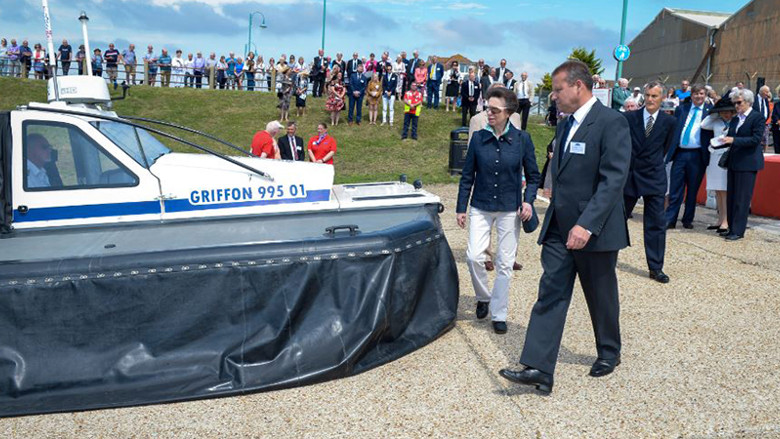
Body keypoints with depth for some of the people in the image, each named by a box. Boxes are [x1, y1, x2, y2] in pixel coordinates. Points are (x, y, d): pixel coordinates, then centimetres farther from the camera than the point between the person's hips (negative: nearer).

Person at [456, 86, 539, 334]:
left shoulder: (522, 139, -4)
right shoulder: (478, 138, -2)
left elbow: (533, 175, 4)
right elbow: (467, 176, 4)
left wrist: (528, 201, -12)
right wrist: (461, 208, 3)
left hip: (509, 209, -1)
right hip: (481, 208, 1)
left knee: (505, 264, 3)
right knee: (474, 256, -10)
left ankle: (499, 314, 17)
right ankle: (483, 297, 18)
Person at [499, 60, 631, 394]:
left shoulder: (611, 123, -13)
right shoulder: (565, 125, 12)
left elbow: (613, 180, -21)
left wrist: (587, 225, -29)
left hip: (594, 231, -7)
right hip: (560, 229, 7)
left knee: (601, 297, 12)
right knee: (550, 295, -1)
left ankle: (609, 353, 36)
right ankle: (538, 369, -2)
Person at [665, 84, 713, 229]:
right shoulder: (681, 109, 11)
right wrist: (670, 149, -1)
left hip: (697, 155, -1)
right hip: (680, 153, 1)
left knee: (693, 190, 7)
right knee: (675, 189, 1)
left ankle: (688, 220, 17)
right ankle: (670, 220, 5)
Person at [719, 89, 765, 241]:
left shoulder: (758, 117, -7)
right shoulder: (735, 119, 14)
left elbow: (756, 139, -16)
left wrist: (733, 140, -22)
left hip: (747, 164, -7)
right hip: (733, 163, 7)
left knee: (742, 198, -4)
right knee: (732, 198, 11)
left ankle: (738, 231, 0)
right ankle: (731, 227, 19)